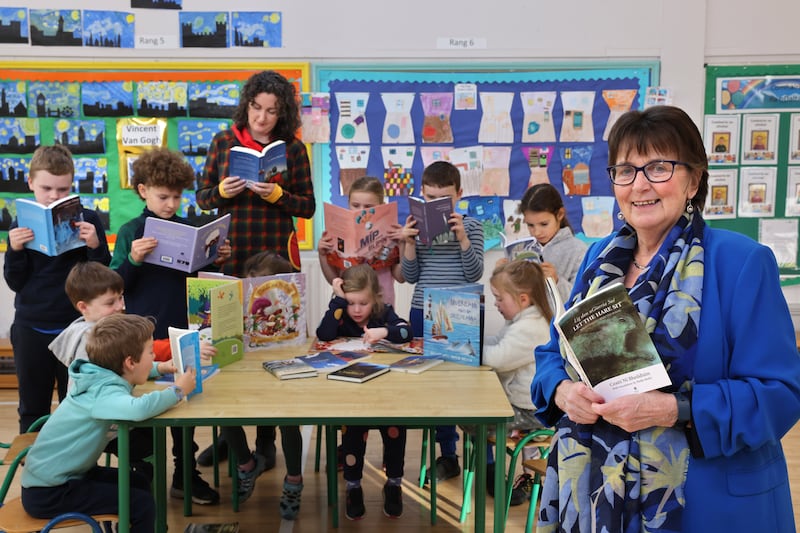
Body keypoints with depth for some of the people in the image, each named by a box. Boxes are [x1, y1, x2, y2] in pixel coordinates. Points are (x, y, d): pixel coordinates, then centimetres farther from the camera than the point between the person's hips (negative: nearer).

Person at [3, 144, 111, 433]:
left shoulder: (87, 220, -6)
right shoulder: (22, 225, 1)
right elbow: (15, 282, 2)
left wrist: (95, 246, -23)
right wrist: (15, 250, -16)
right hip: (30, 330, 3)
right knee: (32, 409, 15)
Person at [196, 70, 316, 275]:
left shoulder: (293, 148, 2)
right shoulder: (222, 141, 6)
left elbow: (308, 207, 2)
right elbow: (202, 198, 9)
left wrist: (276, 194, -15)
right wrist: (222, 191, -11)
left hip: (277, 253, -1)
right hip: (229, 254, 1)